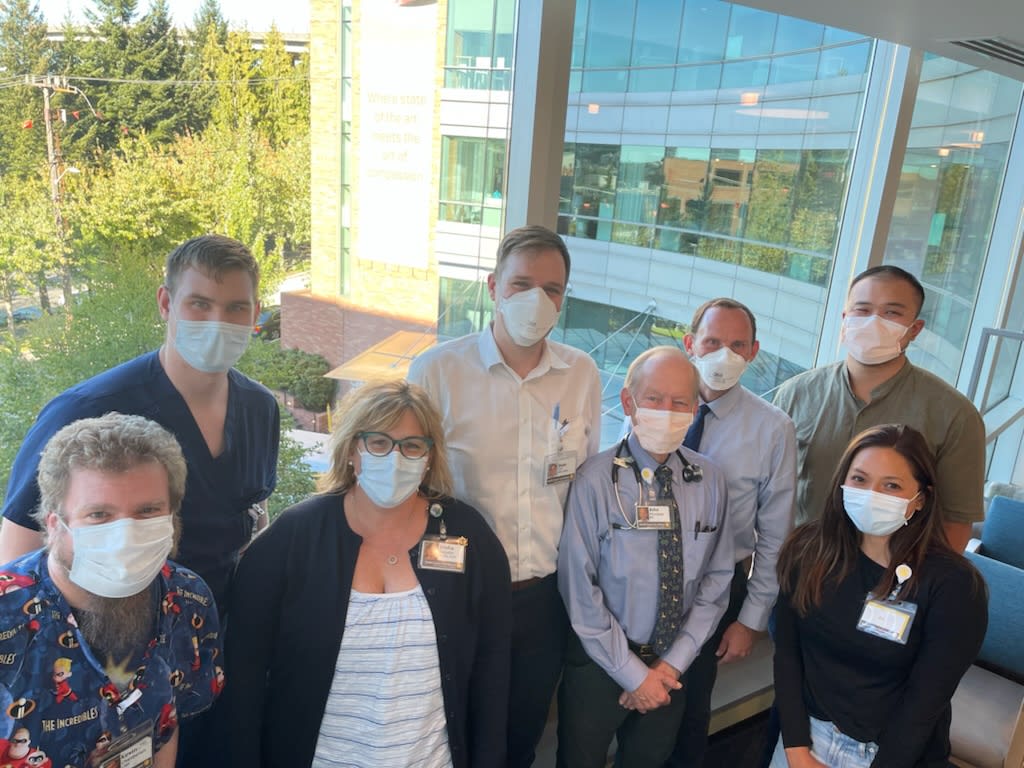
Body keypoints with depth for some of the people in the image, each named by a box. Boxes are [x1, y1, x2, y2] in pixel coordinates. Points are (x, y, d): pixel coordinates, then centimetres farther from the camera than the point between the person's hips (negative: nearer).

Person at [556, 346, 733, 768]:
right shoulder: (595, 480, -19)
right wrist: (633, 674, -12)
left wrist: (674, 662, -7)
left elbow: (716, 579, -1)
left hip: (671, 667, 4)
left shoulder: (709, 481, -5)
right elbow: (580, 592, -17)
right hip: (600, 663, -3)